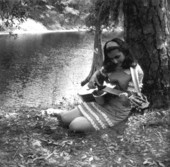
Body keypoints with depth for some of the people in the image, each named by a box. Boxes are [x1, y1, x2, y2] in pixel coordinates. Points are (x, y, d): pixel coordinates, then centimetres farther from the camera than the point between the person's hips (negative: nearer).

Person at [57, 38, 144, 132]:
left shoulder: (136, 71, -18)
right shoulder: (110, 66, 1)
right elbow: (98, 73, 20)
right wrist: (93, 79, -3)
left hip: (116, 111, -6)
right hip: (101, 102, 6)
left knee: (75, 126, -17)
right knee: (65, 118, -1)